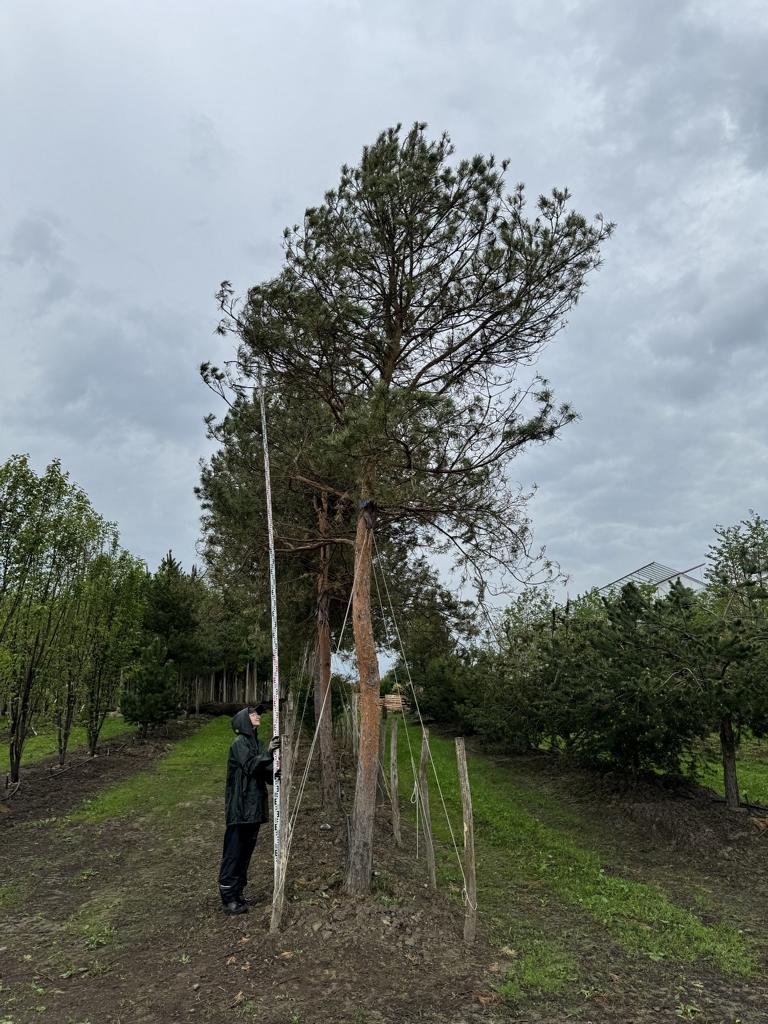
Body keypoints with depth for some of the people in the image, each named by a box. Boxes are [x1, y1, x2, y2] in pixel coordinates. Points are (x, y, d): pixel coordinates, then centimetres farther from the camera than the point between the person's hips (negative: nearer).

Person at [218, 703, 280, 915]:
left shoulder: (256, 742, 16)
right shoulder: (240, 742, -9)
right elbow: (250, 766, -21)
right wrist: (268, 753, -30)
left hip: (254, 808, 8)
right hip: (240, 808, -8)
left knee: (246, 852, 13)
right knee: (234, 853, -3)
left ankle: (238, 894, 22)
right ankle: (228, 899, 2)